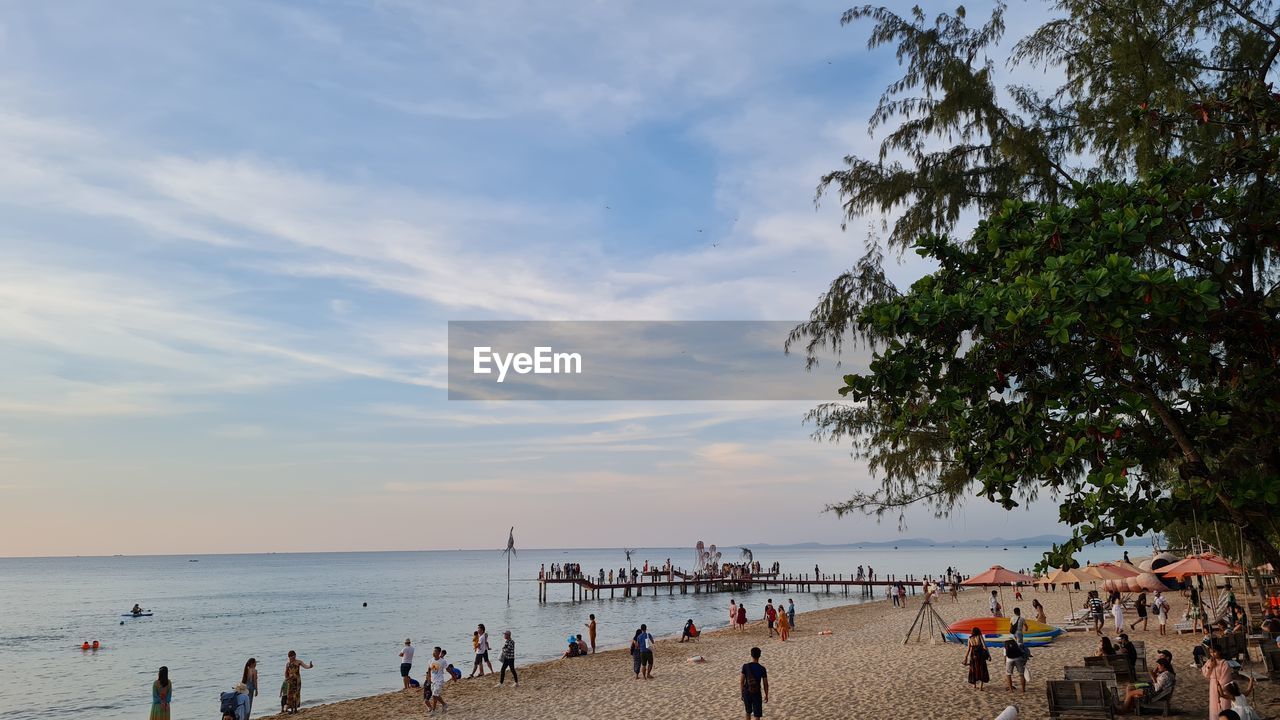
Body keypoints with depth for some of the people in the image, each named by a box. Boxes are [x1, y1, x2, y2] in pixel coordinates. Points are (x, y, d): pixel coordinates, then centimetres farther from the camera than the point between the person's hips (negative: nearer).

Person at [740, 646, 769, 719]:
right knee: (757, 715, 6)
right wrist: (766, 695, 9)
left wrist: (742, 693, 7)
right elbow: (765, 684, -5)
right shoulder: (762, 669, -11)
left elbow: (741, 681, -5)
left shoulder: (745, 666, -9)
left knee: (748, 712, 23)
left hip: (747, 693, 2)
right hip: (757, 694, -2)